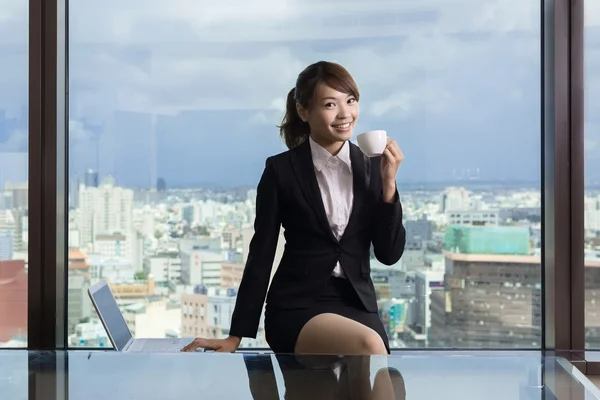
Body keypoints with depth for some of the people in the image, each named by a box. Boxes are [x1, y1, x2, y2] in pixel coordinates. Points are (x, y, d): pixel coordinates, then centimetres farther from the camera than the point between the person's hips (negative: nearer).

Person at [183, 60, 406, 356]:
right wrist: (236, 335, 1)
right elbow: (261, 255, 1)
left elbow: (389, 254, 3)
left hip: (357, 304, 4)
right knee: (368, 345, -32)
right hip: (296, 306, -3)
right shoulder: (281, 170, -2)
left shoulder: (372, 167, 5)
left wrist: (389, 183, -9)